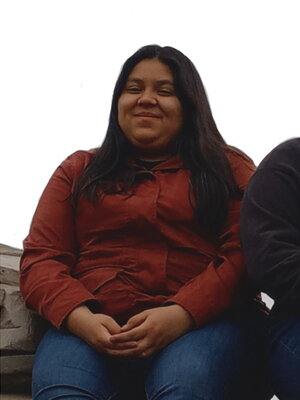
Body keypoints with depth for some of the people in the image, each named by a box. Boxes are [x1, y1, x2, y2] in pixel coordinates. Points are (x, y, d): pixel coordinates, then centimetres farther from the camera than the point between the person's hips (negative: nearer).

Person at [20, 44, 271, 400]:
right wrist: (79, 317, -10)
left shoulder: (230, 168, 18)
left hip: (203, 322, -1)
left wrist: (181, 314, -16)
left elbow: (245, 253, 2)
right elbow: (40, 258, 12)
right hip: (93, 328, 1)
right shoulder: (79, 170, 23)